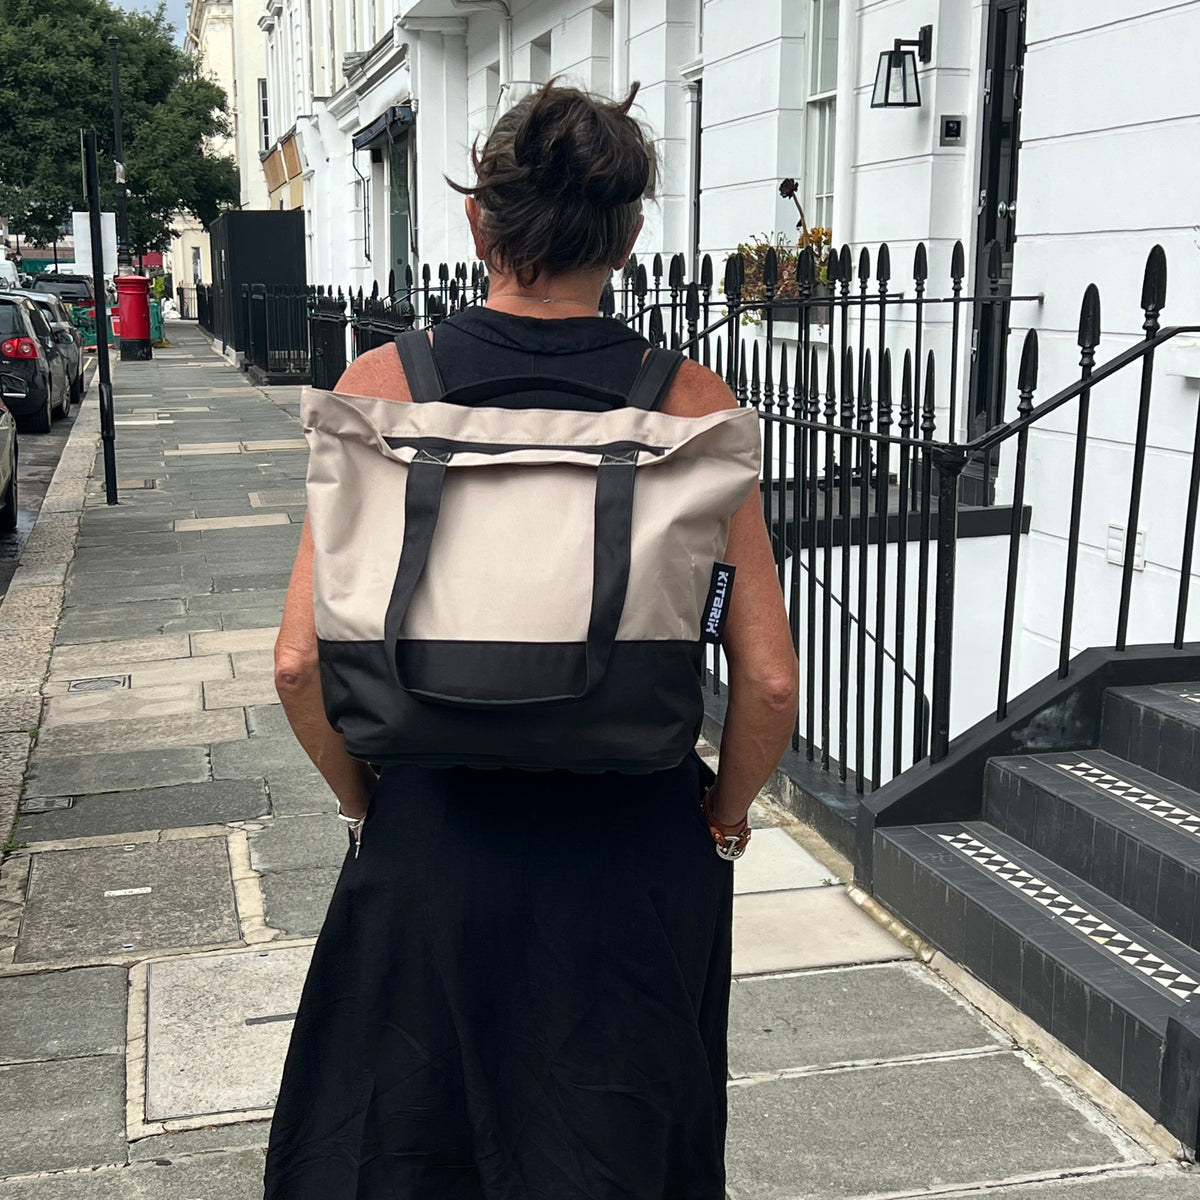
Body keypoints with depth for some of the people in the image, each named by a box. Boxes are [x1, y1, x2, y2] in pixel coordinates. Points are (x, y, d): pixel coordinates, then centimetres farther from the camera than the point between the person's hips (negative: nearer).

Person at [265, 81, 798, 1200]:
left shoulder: (384, 384, -9)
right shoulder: (690, 401, -9)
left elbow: (302, 662, -12)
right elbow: (768, 682, -12)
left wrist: (368, 800, 6)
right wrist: (721, 815, 6)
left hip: (431, 839, 1)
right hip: (636, 852, 0)